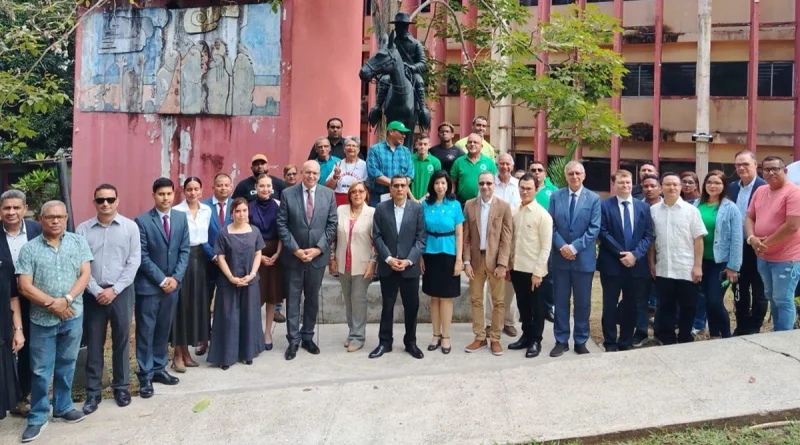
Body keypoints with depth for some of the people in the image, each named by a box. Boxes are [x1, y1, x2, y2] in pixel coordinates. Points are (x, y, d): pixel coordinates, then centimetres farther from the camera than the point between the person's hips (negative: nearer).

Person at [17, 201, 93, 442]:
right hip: (42, 319, -1)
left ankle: (63, 407, 31)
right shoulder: (29, 249, -3)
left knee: (66, 365, 14)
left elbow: (85, 274, -4)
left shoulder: (78, 242, 1)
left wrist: (66, 300, -17)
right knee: (41, 371, 6)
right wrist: (52, 304, -15)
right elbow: (24, 286, -7)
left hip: (73, 316, 1)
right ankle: (37, 417, 18)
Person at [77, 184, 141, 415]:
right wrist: (97, 291, -10)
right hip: (93, 293, 0)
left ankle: (121, 387, 23)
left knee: (121, 341, 9)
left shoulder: (130, 227, -2)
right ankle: (93, 392, 17)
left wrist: (114, 289, -10)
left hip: (122, 292, 0)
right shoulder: (83, 229, -1)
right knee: (94, 344, 7)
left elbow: (134, 262, -4)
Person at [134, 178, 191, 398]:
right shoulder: (142, 221, -9)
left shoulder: (181, 218, 5)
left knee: (164, 330, 13)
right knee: (146, 332, 2)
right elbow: (142, 256, -11)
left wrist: (176, 277, -6)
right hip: (148, 285, -4)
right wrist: (161, 280, -12)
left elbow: (185, 250, 4)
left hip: (172, 284, 4)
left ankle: (159, 369, 24)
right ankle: (145, 376, 10)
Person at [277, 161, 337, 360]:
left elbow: (332, 224, 0)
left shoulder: (328, 194, 1)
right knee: (293, 298, 4)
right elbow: (282, 225, -4)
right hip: (293, 255, -1)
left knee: (312, 298, 12)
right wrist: (295, 249, -12)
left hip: (318, 255, 2)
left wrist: (318, 248, -9)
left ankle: (308, 337, 24)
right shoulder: (287, 194, -3)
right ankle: (293, 340, 13)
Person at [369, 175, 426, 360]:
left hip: (410, 266, 0)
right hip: (387, 266, 0)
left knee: (412, 306, 7)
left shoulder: (417, 208, 0)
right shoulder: (381, 208, 1)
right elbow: (377, 237, -1)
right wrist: (388, 258, -12)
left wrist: (409, 260, -12)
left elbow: (421, 238, -3)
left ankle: (410, 342, 22)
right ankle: (385, 342, 19)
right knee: (387, 306, 8)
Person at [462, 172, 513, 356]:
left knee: (498, 301, 5)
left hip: (496, 260, -2)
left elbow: (506, 238, -6)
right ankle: (479, 338, 20)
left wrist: (502, 263, -11)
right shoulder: (469, 205, 3)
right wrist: (466, 261, -4)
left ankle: (495, 339, 17)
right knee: (476, 300, 9)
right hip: (476, 260, 2)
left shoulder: (504, 206, -3)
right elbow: (466, 236, 3)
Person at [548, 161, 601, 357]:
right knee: (561, 301, 7)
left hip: (583, 258, -1)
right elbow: (551, 225, 0)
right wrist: (561, 246, -14)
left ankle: (581, 341, 19)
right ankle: (561, 341, 17)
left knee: (583, 302, 7)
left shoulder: (594, 198, -1)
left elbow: (594, 229, -7)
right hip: (560, 257, 1)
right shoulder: (555, 196, 4)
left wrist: (575, 247, -16)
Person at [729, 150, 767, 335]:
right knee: (740, 290, 15)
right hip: (738, 247, 6)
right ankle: (741, 327, 27)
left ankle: (754, 329, 18)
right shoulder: (732, 187, 7)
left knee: (758, 291, 8)